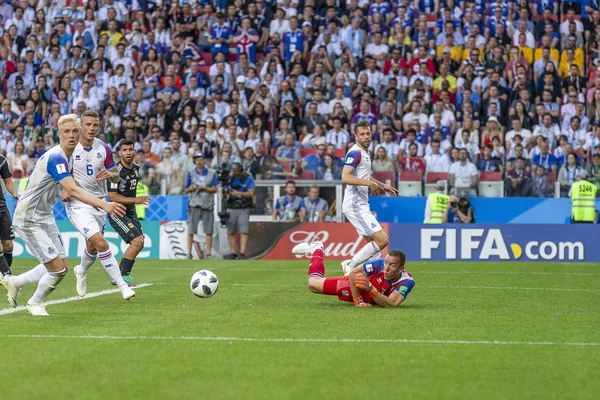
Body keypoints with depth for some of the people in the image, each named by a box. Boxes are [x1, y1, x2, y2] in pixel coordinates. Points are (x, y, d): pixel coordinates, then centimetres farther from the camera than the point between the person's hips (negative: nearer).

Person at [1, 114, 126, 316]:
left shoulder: (68, 156, 6)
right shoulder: (55, 157, -24)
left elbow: (69, 189, 24)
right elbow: (73, 190, -37)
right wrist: (104, 205, -46)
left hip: (45, 216, 10)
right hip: (29, 219, -10)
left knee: (61, 267, 10)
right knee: (58, 269, -10)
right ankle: (35, 303, 16)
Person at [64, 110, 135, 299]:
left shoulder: (104, 149, 1)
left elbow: (116, 178, 7)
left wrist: (110, 174, -16)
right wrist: (62, 191, -17)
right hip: (77, 204, -5)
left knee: (92, 247, 19)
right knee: (101, 244, -21)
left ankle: (81, 272, 52)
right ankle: (122, 286, -17)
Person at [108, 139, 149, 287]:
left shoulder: (136, 168, 6)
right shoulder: (116, 171, -20)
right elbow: (112, 196, -22)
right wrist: (135, 200, -25)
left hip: (131, 212, 9)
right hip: (118, 214, -9)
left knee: (138, 244, 10)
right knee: (137, 242, -18)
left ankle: (118, 276, 20)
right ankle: (124, 276, -8)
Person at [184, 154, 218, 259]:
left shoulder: (211, 173, 8)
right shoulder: (190, 173, 8)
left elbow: (214, 189, 2)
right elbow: (186, 191, 8)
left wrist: (203, 188, -12)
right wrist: (190, 188, -14)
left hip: (208, 205, 1)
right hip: (194, 205, -1)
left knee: (208, 231, 2)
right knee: (191, 230, -6)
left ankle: (208, 254, 7)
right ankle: (189, 253, -3)